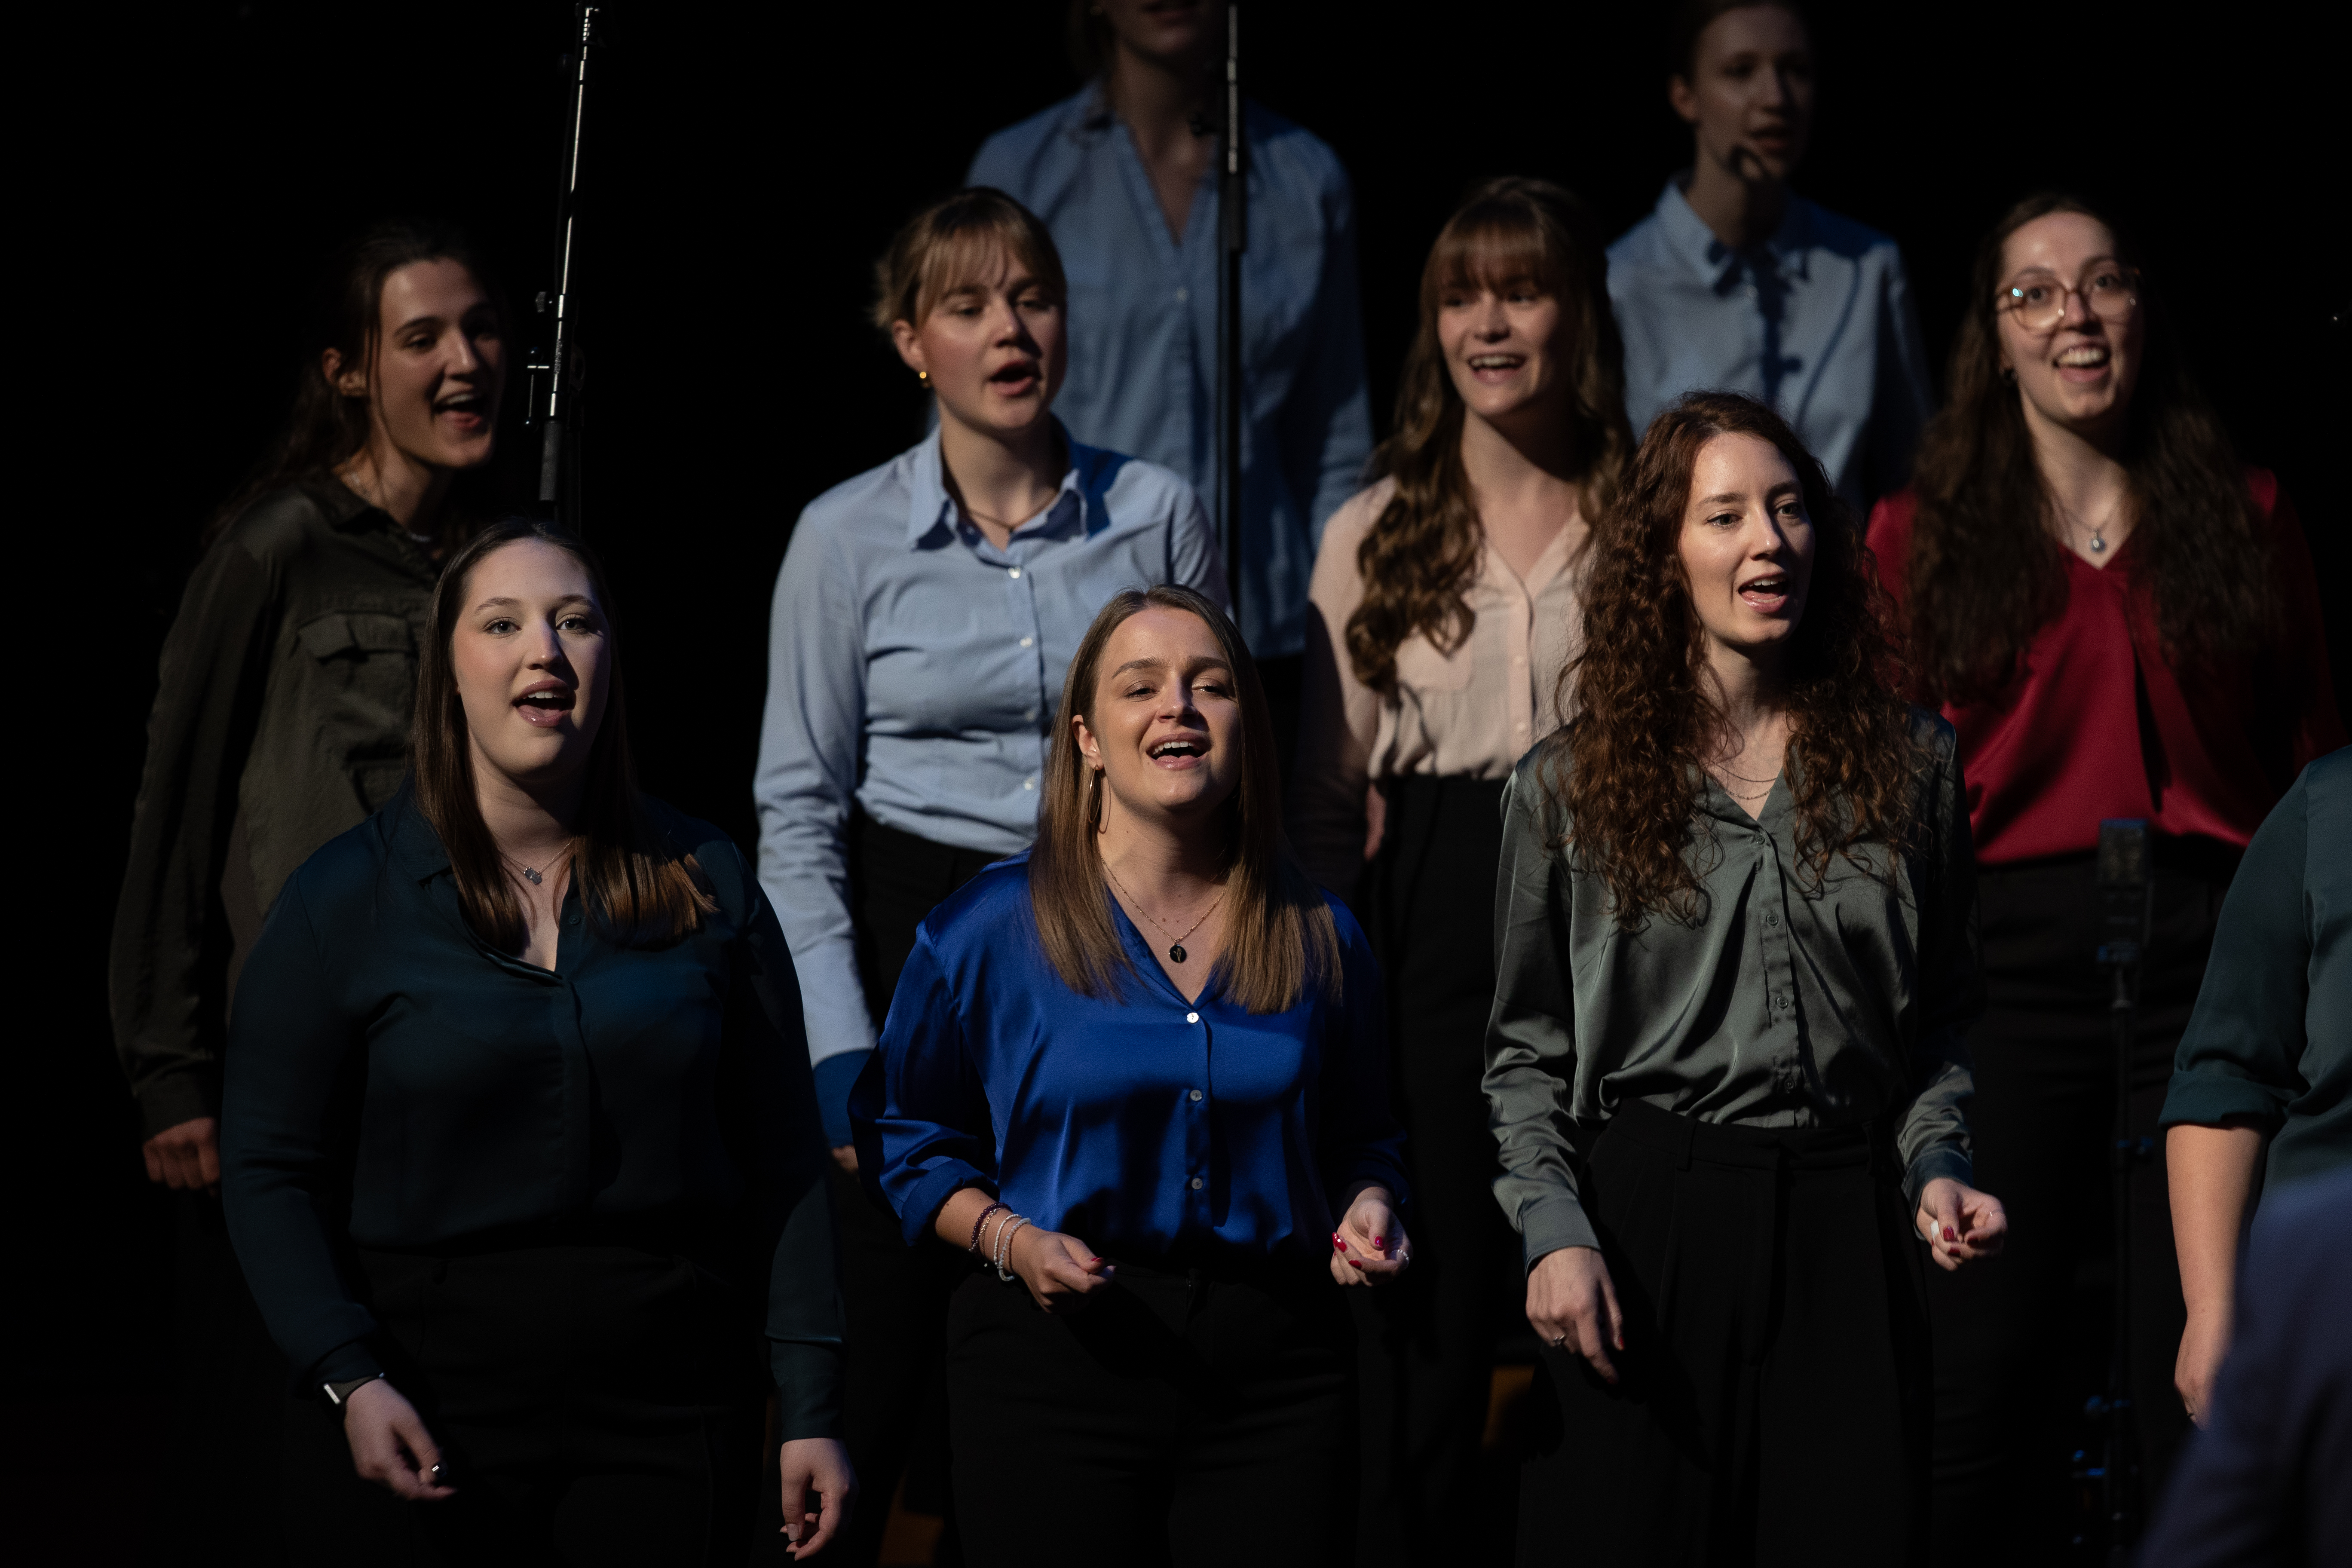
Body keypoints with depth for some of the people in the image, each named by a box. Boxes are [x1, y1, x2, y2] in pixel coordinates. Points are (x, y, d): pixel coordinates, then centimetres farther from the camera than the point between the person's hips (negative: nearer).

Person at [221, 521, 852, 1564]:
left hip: (667, 1404, 2)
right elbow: (269, 1171, -1)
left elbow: (782, 1161, 5)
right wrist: (348, 1378, -14)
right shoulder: (344, 900, 1)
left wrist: (807, 1410, 0)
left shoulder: (706, 884, 6)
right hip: (427, 1396, -1)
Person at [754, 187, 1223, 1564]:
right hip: (916, 936, -1)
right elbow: (799, 807, 0)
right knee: (887, 1340, -4)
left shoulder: (1159, 516, 3)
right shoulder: (849, 537, -1)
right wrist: (842, 1049, -7)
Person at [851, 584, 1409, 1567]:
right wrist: (1007, 1239, -10)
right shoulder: (985, 930, 1)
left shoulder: (1318, 936, 9)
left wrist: (1366, 1210, -1)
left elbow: (1360, 1137, 20)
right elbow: (910, 1140, 6)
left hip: (1274, 1367, 2)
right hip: (1055, 1364, -2)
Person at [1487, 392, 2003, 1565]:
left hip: (1842, 1228, 1)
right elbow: (1526, 1048, 5)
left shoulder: (1910, 763, 9)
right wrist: (1554, 1233, -7)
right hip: (1643, 1215, -1)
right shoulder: (1567, 790, 5)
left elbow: (1940, 1019, 14)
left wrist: (1937, 1171, -2)